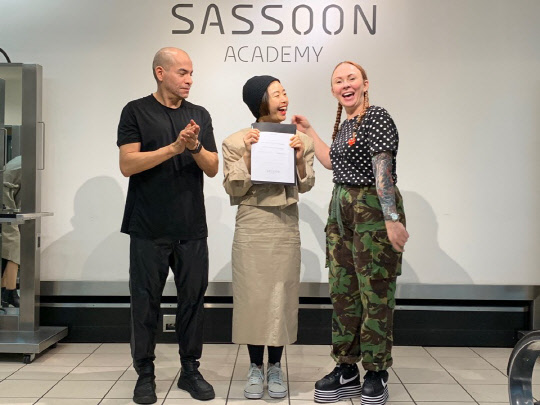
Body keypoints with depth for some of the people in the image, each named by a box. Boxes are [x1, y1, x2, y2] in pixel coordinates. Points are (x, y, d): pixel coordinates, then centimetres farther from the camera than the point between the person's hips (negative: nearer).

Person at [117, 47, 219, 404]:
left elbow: (212, 168, 7)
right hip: (149, 228, -3)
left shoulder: (200, 115, 11)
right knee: (146, 301, 5)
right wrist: (174, 147, -19)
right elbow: (128, 164, -10)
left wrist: (195, 147, -13)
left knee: (192, 298, 6)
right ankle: (145, 373, 18)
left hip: (192, 228, 3)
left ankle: (190, 369, 19)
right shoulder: (136, 112, 0)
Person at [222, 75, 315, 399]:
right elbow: (234, 189, -5)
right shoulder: (237, 142, -1)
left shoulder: (299, 139, 5)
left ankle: (275, 367, 20)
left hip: (286, 227, 2)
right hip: (252, 227, -1)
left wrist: (300, 159, -12)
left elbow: (307, 185, 5)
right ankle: (256, 368, 18)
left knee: (281, 297, 5)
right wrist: (247, 155, -16)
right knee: (253, 296, 3)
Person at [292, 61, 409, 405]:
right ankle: (347, 371, 19)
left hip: (374, 211, -9)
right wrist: (309, 131, 29)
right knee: (342, 292, 9)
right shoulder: (345, 124, 17)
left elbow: (383, 170, -19)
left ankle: (376, 375, 10)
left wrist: (392, 218, -24)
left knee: (375, 293, -2)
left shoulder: (377, 117, -10)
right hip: (342, 211, 9)